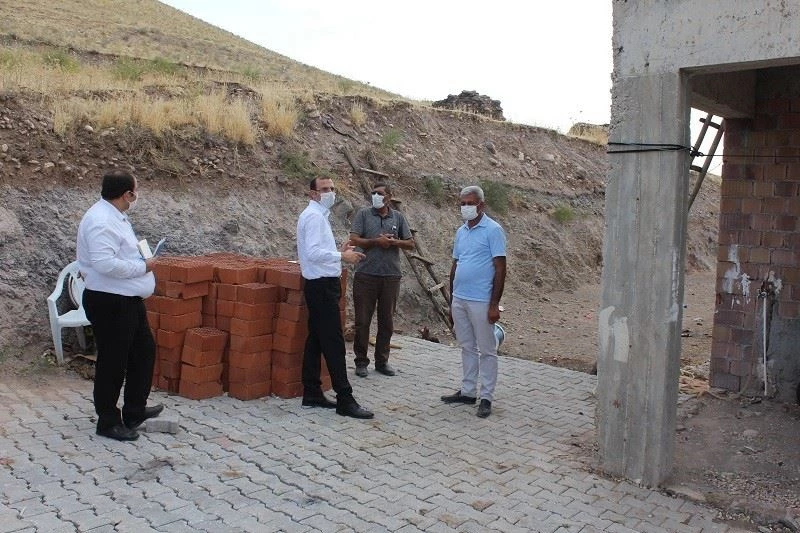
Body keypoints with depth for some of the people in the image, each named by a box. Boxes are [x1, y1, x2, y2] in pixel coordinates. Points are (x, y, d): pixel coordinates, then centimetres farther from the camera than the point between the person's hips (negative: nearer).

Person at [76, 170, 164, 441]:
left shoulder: (115, 215, 12)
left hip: (128, 300, 11)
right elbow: (105, 263, -31)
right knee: (113, 362, 2)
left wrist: (140, 259, 8)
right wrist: (142, 267, -20)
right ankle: (108, 422, 19)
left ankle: (135, 411, 34)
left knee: (144, 351, 20)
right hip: (109, 303, -11)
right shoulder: (101, 221, -21)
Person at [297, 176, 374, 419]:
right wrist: (342, 256, -23)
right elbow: (313, 253, -24)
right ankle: (345, 400, -4)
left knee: (316, 340, 13)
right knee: (334, 343, -8)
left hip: (322, 285, 11)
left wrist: (338, 252, 9)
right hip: (322, 286, -11)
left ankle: (312, 394, 20)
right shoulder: (314, 216, -13)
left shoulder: (318, 215, 18)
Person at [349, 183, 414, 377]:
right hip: (366, 274, -2)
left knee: (386, 321, 10)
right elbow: (354, 240, -5)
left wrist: (393, 242, -9)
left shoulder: (398, 217, 10)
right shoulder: (363, 214, 3)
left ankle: (382, 361, 21)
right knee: (363, 320, 3)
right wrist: (377, 241, -15)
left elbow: (410, 243, 9)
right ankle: (361, 361, 14)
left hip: (391, 275, 2)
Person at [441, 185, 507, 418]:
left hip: (481, 301, -7)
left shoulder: (493, 230, -8)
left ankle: (486, 397, 12)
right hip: (459, 299, 7)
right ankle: (468, 391, 25)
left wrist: (494, 304, -15)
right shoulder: (461, 231, 12)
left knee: (486, 350, 4)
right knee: (467, 347, 15)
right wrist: (451, 300, 16)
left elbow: (500, 268, -11)